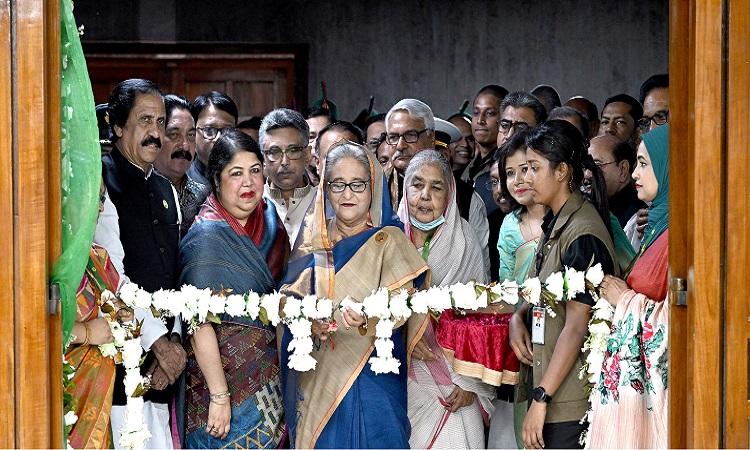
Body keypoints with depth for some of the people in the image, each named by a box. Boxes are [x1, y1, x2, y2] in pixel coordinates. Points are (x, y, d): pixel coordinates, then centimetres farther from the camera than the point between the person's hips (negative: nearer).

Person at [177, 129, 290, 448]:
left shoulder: (268, 216, 4)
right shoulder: (206, 237, -18)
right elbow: (200, 327, -21)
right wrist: (219, 397, -23)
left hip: (268, 372, 7)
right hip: (224, 372, -7)